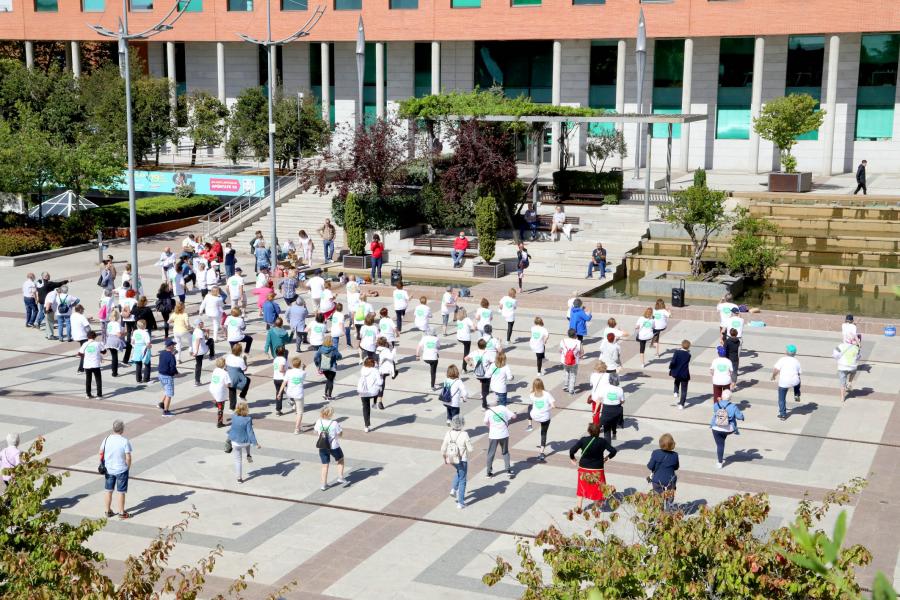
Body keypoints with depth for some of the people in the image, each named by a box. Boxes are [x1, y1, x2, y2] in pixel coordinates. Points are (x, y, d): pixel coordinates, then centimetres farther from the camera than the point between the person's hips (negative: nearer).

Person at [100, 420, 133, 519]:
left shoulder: (107, 439, -5)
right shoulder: (125, 441, -19)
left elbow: (101, 453, 3)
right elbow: (128, 457, -18)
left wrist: (104, 464, 16)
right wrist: (128, 466, -1)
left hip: (108, 470, 4)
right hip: (121, 470, -4)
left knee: (108, 491, 17)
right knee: (121, 492, 8)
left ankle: (108, 512, 27)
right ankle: (121, 513, 17)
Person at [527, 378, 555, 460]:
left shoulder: (532, 395, -12)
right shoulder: (546, 394, -17)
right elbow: (553, 406, -20)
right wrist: (547, 409, -1)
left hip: (534, 416, 1)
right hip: (545, 418, -1)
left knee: (530, 408, 33)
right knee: (544, 434, 16)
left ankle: (530, 425, 30)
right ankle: (542, 452, 10)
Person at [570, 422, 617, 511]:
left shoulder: (583, 440, -12)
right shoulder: (602, 441, -10)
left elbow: (572, 450, -16)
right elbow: (613, 451, -13)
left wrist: (572, 459, 1)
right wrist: (607, 457, 5)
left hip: (584, 468, 1)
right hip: (597, 470, -1)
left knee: (582, 488, 17)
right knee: (598, 489, 15)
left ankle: (579, 507, 20)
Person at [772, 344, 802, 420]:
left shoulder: (782, 359, -3)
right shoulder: (796, 361, 8)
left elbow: (776, 369, -12)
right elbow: (799, 372, 11)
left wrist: (773, 376, 6)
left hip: (783, 382, -3)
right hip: (794, 381, 3)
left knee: (781, 399, 12)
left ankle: (782, 414, 14)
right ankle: (797, 395, 31)